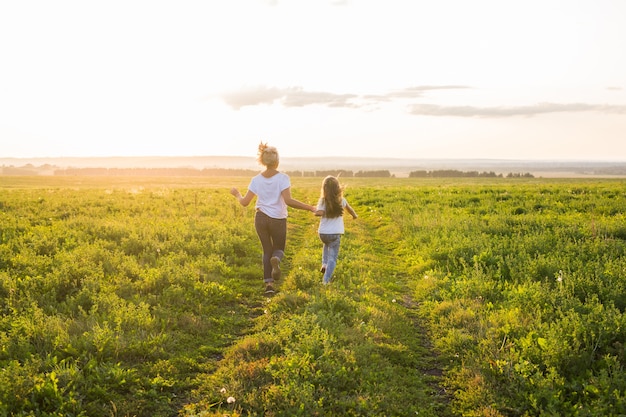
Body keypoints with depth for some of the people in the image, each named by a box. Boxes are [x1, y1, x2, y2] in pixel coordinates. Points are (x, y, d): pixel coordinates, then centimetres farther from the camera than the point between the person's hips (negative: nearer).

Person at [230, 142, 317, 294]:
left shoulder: (256, 179, -2)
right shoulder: (283, 178, -12)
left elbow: (245, 202, 0)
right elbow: (288, 200, -23)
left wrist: (237, 194, 21)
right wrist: (309, 207, -19)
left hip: (261, 218, 2)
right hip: (278, 219, -2)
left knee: (267, 250, 16)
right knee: (279, 249, 17)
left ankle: (268, 283, 3)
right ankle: (276, 260, -21)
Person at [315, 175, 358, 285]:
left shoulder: (323, 201, -6)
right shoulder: (341, 200, 1)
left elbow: (319, 213, -23)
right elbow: (349, 209, 20)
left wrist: (315, 211, 0)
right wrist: (354, 215, 41)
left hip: (323, 233, 1)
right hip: (335, 233, -1)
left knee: (327, 244, 35)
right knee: (332, 258, 1)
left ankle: (324, 264, 22)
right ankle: (326, 280, -8)